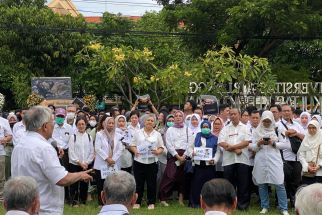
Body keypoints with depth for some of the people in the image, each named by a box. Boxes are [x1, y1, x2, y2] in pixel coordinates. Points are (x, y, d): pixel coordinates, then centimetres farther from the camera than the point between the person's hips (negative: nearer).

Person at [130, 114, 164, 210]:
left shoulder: (157, 134, 8)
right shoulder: (138, 133, 7)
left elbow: (161, 147, 6)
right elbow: (132, 145, 5)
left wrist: (158, 151, -14)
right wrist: (135, 151, -14)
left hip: (152, 162, 0)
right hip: (139, 161, 0)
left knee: (151, 183, 4)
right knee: (139, 183, 4)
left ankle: (151, 202, 15)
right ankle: (137, 202, 14)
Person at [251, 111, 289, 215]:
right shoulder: (256, 131, 7)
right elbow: (253, 147, 5)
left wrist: (274, 143, -12)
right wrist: (258, 144, -14)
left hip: (274, 160, -1)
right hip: (261, 160, 2)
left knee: (279, 184, -5)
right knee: (262, 184, 7)